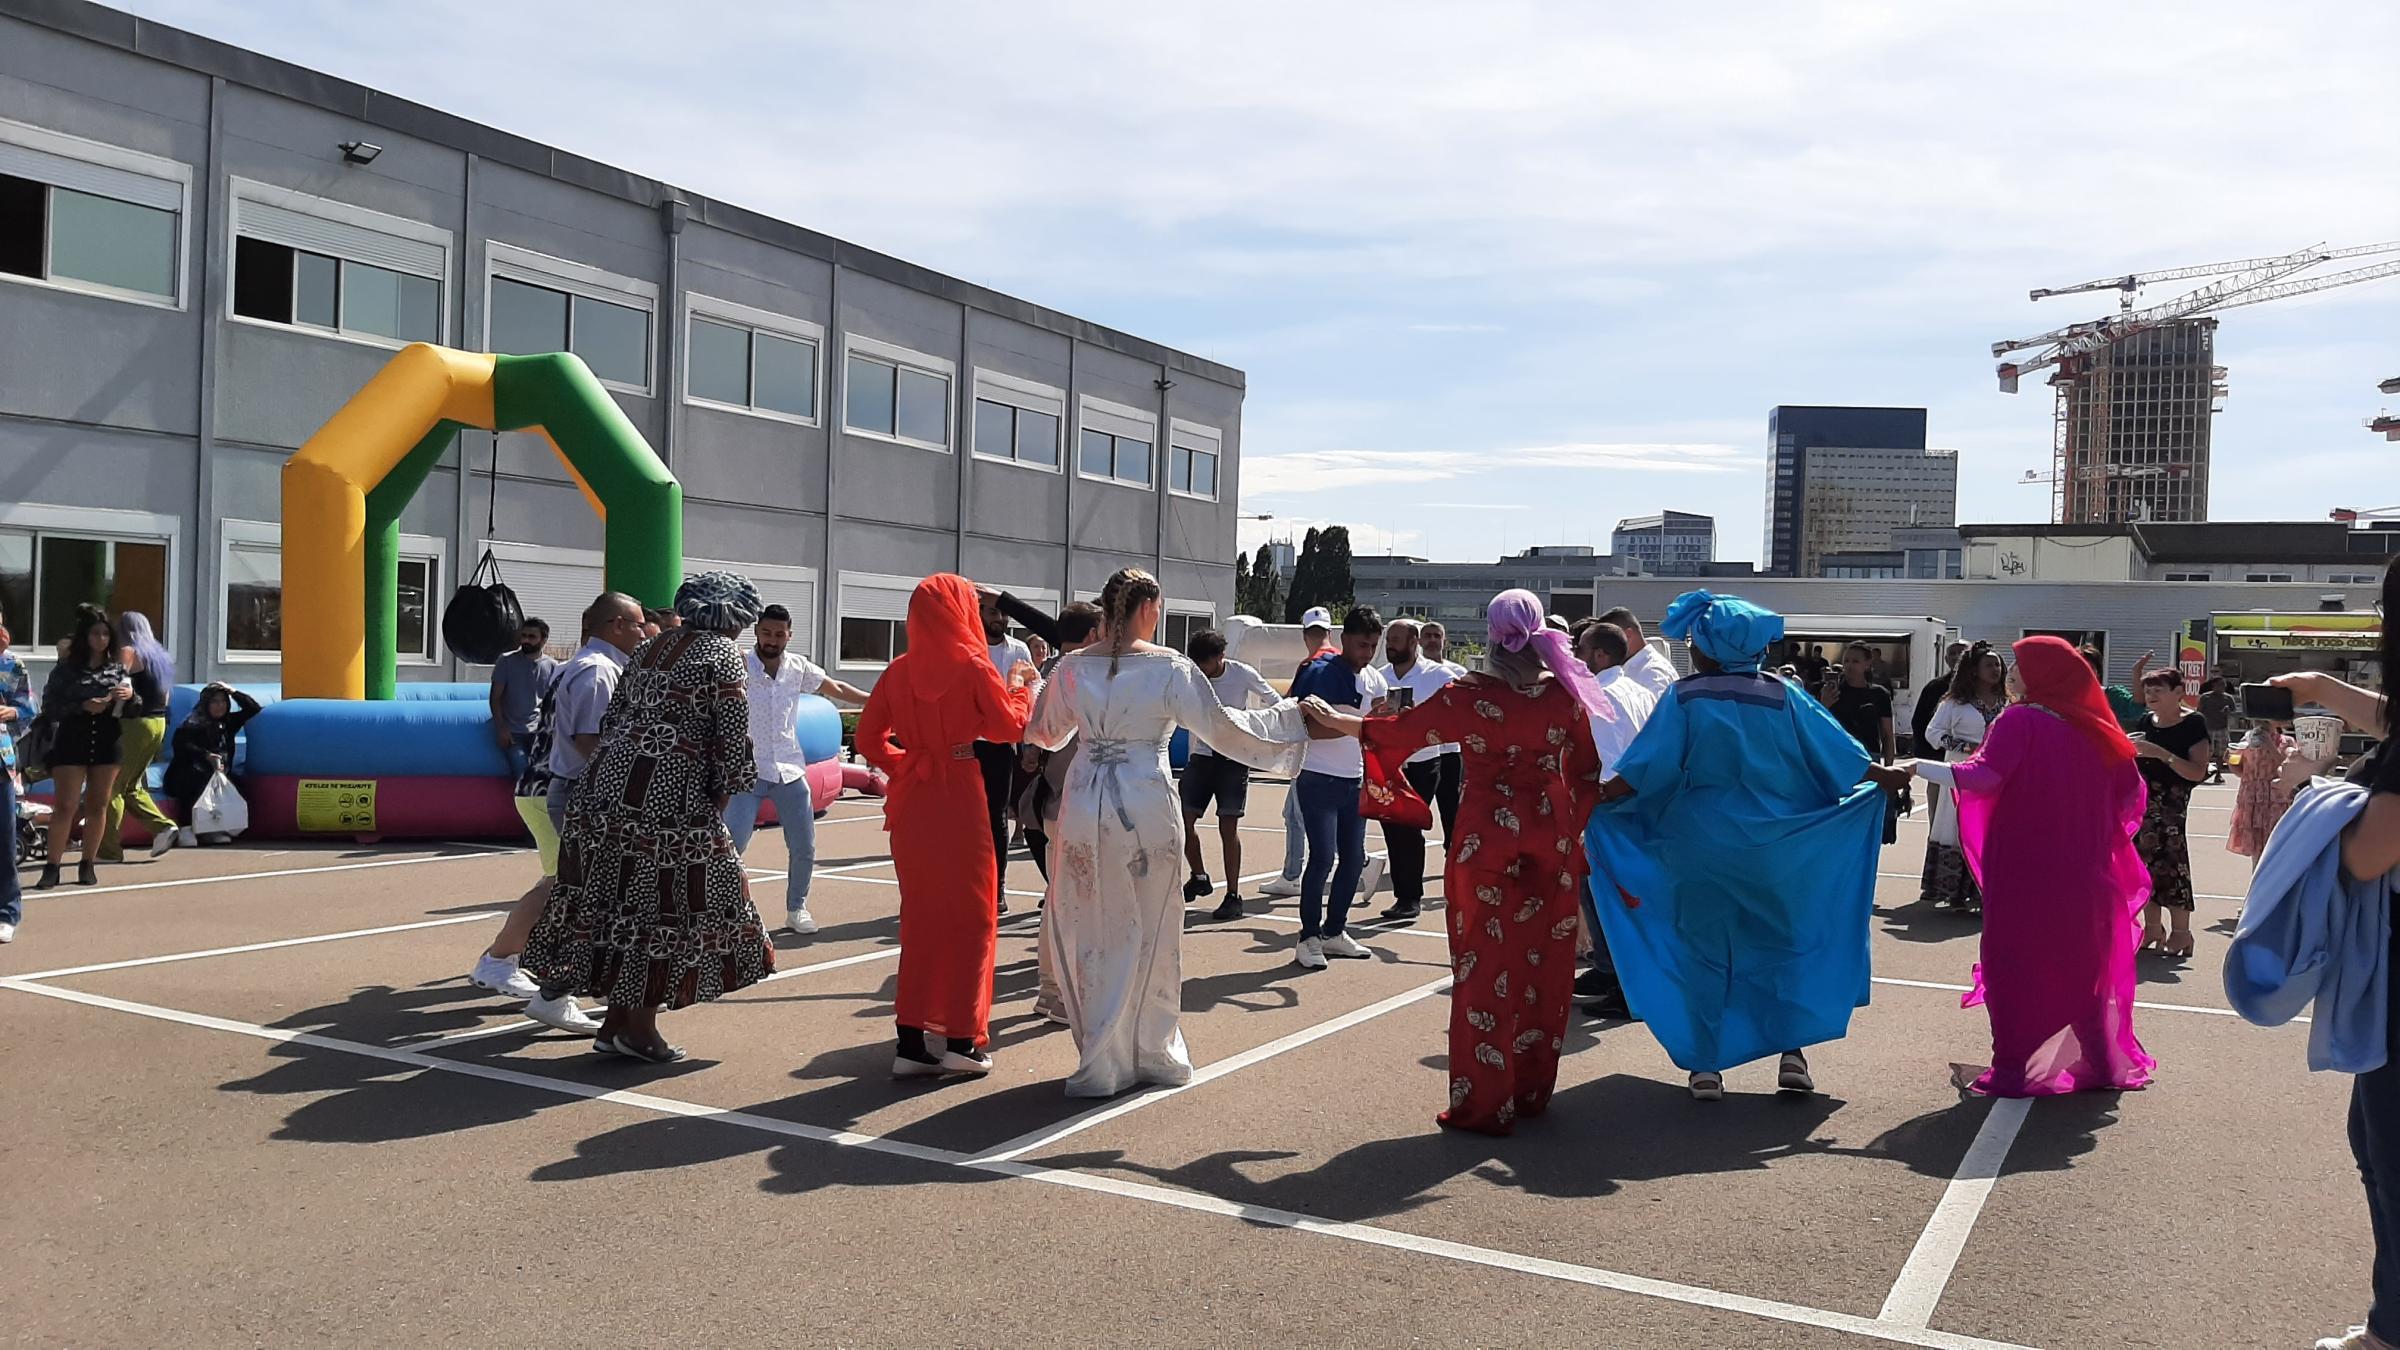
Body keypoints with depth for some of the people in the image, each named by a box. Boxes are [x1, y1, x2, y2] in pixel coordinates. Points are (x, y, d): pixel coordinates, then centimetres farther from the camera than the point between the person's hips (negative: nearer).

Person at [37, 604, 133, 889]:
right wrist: (83, 706, -19)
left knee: (98, 805, 6)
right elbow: (49, 708, -5)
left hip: (108, 741, 3)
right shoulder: (66, 668, 0)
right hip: (72, 741, -2)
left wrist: (130, 695, -9)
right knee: (65, 806, -5)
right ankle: (52, 867, -2)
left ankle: (88, 865, 15)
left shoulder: (118, 668, 8)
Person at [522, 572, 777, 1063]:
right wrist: (721, 797, 2)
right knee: (664, 901, 2)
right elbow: (733, 737, -7)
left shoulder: (648, 648, 19)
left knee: (616, 891, 11)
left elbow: (612, 719, 19)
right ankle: (639, 1024, 4)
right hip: (670, 790, -8)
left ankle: (616, 1020, 17)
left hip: (608, 778, 8)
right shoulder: (724, 654, -2)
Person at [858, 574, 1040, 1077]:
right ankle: (961, 1039, 7)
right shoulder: (972, 666, -9)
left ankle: (911, 1043, 14)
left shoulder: (899, 670, 4)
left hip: (911, 803, 5)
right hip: (960, 798, -5)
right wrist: (1022, 687, 13)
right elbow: (1010, 728, -2)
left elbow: (869, 738, 5)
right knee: (970, 915, 7)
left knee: (919, 915, 13)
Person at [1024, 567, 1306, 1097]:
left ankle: (1103, 1059, 16)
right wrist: (1290, 716, 9)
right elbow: (1222, 726, -5)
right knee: (1148, 932, 11)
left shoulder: (1074, 667, 2)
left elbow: (1045, 732, 18)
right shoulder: (1168, 667, -8)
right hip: (1147, 809, -2)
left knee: (1089, 928, 11)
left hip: (1086, 806, 3)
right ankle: (1151, 1051, 22)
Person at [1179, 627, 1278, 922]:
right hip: (1200, 757, 3)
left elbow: (1276, 704, 1)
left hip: (1233, 759, -3)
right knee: (1184, 819, -1)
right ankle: (1199, 877, 23)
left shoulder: (1243, 675, -11)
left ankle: (1233, 896, 5)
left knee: (1228, 827, -5)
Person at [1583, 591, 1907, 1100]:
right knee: (1781, 943, 17)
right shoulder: (1781, 695, -2)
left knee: (1704, 951, 9)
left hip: (1701, 847, -2)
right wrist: (1886, 777, 16)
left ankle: (1706, 1066, 11)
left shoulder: (1684, 698, -10)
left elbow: (1646, 768, -16)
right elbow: (1837, 753, 2)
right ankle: (1792, 1051, 12)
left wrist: (1593, 797, -9)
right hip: (1772, 848, 2)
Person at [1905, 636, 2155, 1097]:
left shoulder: (2020, 721, -11)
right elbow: (2130, 793, 8)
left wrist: (1919, 767, -15)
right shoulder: (2093, 728, 5)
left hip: (2023, 869, -5)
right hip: (2081, 873, 5)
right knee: (2083, 964, 16)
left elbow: (1984, 776, -23)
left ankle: (2015, 1068, 3)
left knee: (2017, 963, 3)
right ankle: (2102, 1062, 24)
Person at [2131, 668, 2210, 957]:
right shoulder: (2145, 722, 12)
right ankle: (2152, 928, 15)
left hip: (2171, 805, -5)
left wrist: (2162, 754, -22)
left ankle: (2181, 932, 1)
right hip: (2140, 802, 6)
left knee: (2170, 862, -8)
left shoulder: (2192, 725, -5)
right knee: (2145, 863, 5)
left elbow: (2198, 772, -13)